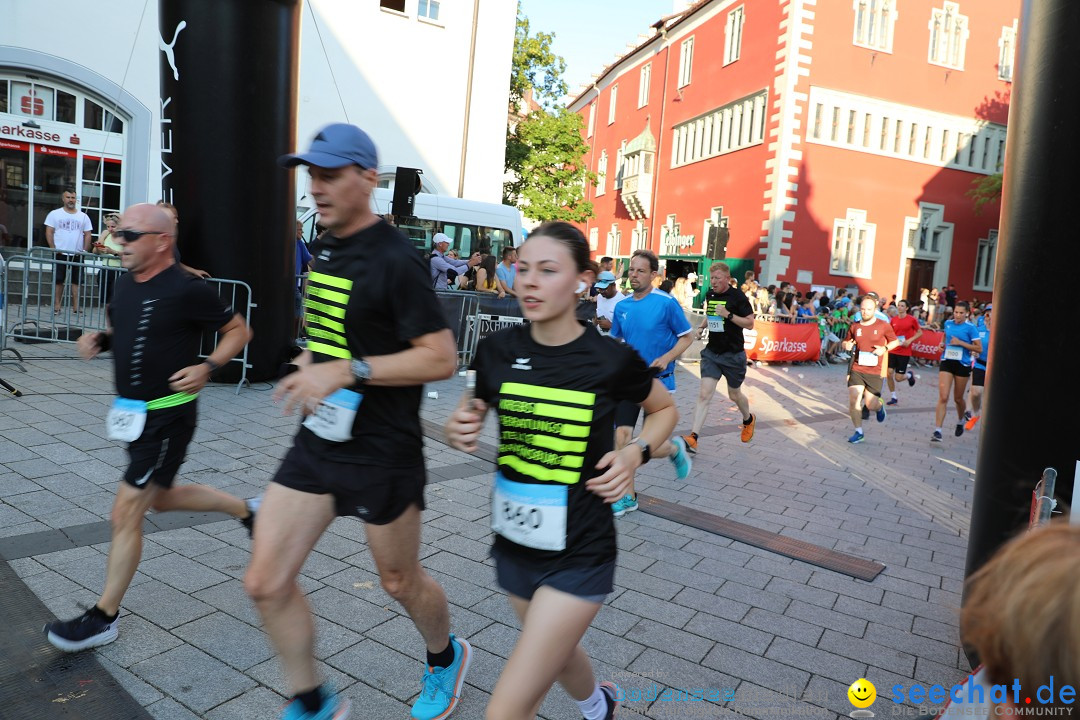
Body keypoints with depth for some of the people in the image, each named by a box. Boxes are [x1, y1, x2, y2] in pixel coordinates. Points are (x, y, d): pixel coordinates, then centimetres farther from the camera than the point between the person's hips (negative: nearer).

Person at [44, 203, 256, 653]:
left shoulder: (186, 290, -18)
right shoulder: (126, 282, 5)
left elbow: (239, 331, -10)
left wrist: (207, 368, -23)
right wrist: (98, 339, 1)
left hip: (168, 417, -9)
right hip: (132, 413, 9)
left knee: (126, 512, -4)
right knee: (160, 498, 22)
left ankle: (103, 619, 12)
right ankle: (245, 510, 41)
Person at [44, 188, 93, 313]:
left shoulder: (83, 216, 10)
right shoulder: (54, 214, 4)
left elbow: (87, 235, 9)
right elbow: (49, 232, 0)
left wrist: (85, 250, -3)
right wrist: (53, 248, -10)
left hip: (77, 255, 1)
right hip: (60, 254, -1)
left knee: (76, 281, 1)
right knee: (58, 281, 2)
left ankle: (76, 307, 3)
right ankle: (57, 307, 6)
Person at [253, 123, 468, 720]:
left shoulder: (396, 260, -18)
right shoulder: (324, 248, 8)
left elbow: (441, 358, -22)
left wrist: (347, 371, -26)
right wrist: (309, 365, 7)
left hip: (381, 452, -7)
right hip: (318, 441, 8)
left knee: (400, 582, 13)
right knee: (265, 582, 6)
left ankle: (446, 658, 46)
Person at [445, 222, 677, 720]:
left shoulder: (611, 360, -15)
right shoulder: (497, 350, -7)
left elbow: (665, 409, 5)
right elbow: (473, 414, 9)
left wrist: (636, 452, -13)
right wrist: (458, 431, -13)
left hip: (579, 553, -4)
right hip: (515, 542, 5)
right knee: (557, 655, 30)